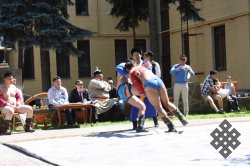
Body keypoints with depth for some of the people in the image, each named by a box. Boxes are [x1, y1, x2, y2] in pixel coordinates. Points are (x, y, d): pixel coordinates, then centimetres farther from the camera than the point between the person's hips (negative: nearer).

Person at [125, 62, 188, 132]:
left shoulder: (131, 73, 16)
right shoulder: (142, 67, 35)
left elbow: (138, 86, 8)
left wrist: (144, 93, 22)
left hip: (149, 84, -6)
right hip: (158, 80, 6)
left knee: (158, 107, -2)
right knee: (167, 103, 19)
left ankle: (171, 127, -9)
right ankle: (182, 119, 12)